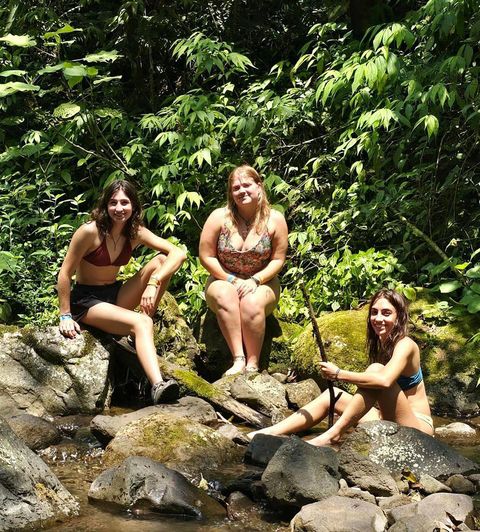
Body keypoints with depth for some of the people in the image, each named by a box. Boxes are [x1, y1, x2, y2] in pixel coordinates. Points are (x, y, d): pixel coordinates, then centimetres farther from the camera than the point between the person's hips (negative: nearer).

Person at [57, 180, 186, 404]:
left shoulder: (136, 233, -5)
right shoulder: (90, 231, -18)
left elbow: (178, 253, -15)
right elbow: (65, 274, -15)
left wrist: (153, 282, -30)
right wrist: (65, 316, -18)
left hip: (115, 294, 6)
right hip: (86, 300, -6)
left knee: (162, 260, -14)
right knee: (141, 324, -33)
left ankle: (142, 333, -11)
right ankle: (158, 386, -51)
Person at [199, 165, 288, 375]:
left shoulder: (274, 219, -4)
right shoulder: (219, 217, -6)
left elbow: (278, 259, -2)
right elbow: (206, 256, -5)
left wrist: (255, 280, -17)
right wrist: (232, 280, -13)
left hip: (261, 283, 0)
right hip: (223, 281, 1)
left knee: (251, 303, -35)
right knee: (225, 297, -35)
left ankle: (253, 364, -28)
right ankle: (238, 359, -37)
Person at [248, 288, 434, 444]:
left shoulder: (405, 345, -15)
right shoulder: (380, 345, 11)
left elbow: (384, 380, -35)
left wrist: (339, 374, -27)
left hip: (418, 426, -8)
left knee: (375, 369, -28)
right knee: (332, 395, -4)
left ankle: (334, 434, -29)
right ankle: (269, 432, -13)